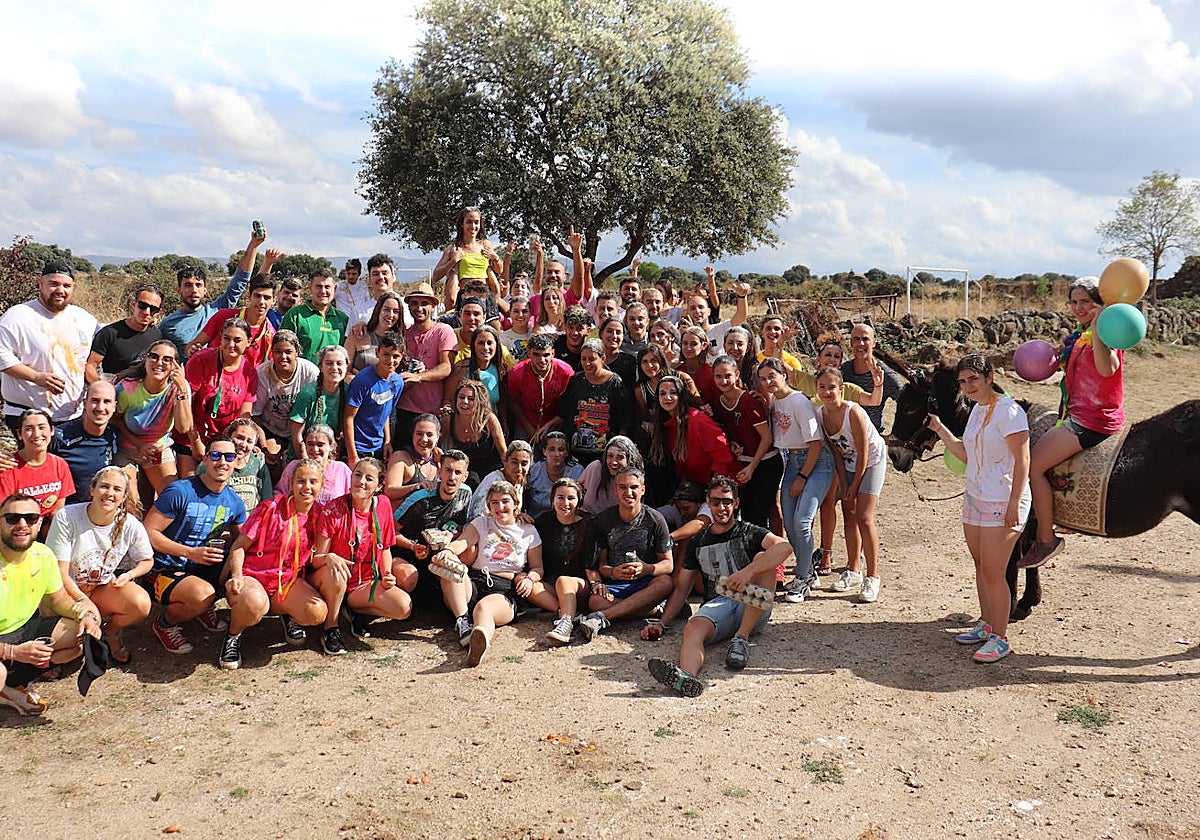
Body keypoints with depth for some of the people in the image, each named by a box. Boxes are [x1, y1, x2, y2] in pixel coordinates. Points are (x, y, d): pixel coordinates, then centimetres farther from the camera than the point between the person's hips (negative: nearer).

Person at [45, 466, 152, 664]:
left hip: (105, 587, 2)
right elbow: (60, 573, -15)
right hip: (68, 589, -2)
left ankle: (112, 633, 6)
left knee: (141, 603, -28)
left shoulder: (131, 525, -10)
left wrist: (129, 575, -15)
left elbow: (147, 560, 8)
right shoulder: (66, 518, -18)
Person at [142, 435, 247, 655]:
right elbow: (148, 532, -16)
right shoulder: (180, 491, -16)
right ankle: (165, 624, -1)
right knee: (203, 592, -34)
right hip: (162, 571, -6)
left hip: (201, 569, 6)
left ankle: (205, 608, 10)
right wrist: (191, 553, -24)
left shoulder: (234, 502, 2)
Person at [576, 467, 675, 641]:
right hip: (614, 583, 0)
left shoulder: (655, 520, 1)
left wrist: (646, 569, -22)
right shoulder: (602, 520, 5)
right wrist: (612, 573, -18)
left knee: (666, 582, -36)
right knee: (595, 601, -33)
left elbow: (668, 564, 1)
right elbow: (600, 562, 6)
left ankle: (601, 617, -42)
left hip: (645, 583, 0)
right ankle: (658, 610, -32)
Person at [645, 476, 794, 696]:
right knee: (692, 628, -31)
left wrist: (748, 571, -28)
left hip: (752, 609, -2)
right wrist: (662, 623, 5)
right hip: (717, 604, 2)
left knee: (762, 558, -25)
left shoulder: (749, 533, 10)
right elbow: (682, 588, 21)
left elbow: (785, 547, -12)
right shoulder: (698, 542, 21)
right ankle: (686, 676, -64)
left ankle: (741, 638, -30)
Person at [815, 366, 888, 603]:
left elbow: (863, 453, -22)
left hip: (872, 461, -6)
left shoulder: (853, 412, -29)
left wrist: (855, 485, -14)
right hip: (848, 463, 7)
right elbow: (834, 449, 0)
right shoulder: (819, 414, -10)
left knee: (864, 518, -12)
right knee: (849, 516, 10)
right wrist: (843, 479, -4)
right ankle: (853, 572, 21)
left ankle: (872, 577, -3)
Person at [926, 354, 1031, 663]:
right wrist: (939, 429, 10)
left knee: (993, 573, -4)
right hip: (974, 497, 8)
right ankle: (986, 624, 29)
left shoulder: (1009, 411, -15)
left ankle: (1000, 638, 7)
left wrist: (1014, 504, -21)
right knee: (980, 566, 15)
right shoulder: (977, 409, 11)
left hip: (1003, 503, -8)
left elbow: (1022, 460, -17)